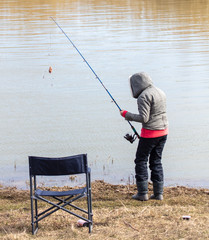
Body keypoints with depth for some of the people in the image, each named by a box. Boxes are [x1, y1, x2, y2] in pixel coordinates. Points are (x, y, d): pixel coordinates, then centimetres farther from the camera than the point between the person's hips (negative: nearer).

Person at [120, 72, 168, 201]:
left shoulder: (144, 96, -16)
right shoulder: (160, 92, 11)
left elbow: (143, 118, -21)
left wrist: (127, 115, -8)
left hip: (150, 133, -8)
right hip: (163, 131, 8)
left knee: (141, 161, 3)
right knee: (156, 161, 13)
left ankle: (142, 193, 3)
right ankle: (159, 193, 13)